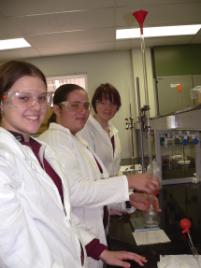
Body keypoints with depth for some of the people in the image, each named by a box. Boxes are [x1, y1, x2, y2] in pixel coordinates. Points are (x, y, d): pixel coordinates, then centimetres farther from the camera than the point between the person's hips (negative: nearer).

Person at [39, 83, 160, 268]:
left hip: (90, 233, 9)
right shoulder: (54, 140, -18)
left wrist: (130, 199, 4)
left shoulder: (75, 140, 12)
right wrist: (128, 182, -27)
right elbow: (73, 191, -28)